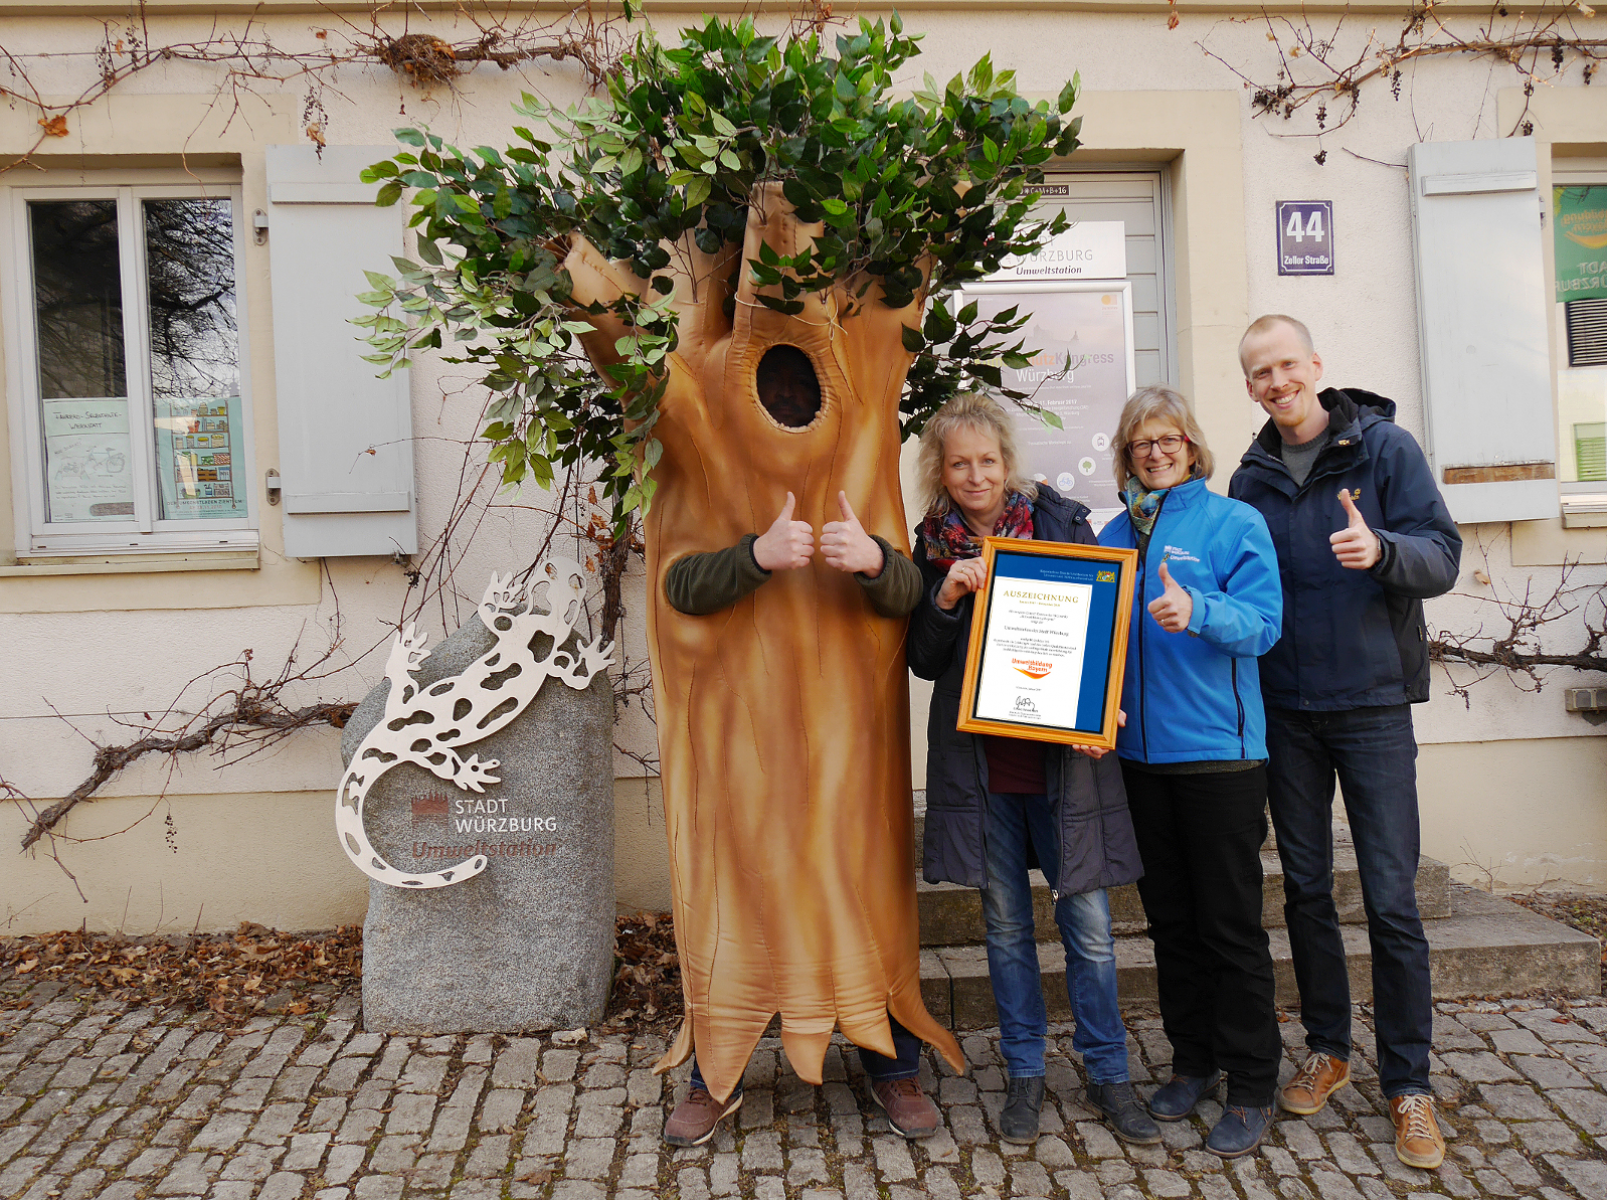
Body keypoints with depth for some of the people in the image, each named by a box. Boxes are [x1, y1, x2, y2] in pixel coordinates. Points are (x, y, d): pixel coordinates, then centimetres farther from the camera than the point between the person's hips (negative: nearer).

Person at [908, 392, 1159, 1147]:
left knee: (1088, 923, 5)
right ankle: (1024, 1074, 27)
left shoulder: (1063, 521, 0)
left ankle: (1107, 1073, 23)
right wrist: (948, 597, -14)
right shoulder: (932, 548, 5)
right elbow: (925, 662, 3)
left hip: (1063, 758, -1)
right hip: (979, 764, 1)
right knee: (1006, 923, 11)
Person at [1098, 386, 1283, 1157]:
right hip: (1140, 748, 5)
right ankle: (1193, 1061, 30)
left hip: (1218, 747, -5)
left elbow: (1263, 621, -13)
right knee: (1170, 918, 14)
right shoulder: (1113, 535, 11)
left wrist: (1196, 612, -32)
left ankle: (1251, 1086, 15)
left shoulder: (1233, 522, -2)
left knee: (1230, 921, 2)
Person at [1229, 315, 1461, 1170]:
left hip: (1373, 702, -3)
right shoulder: (1251, 479, 8)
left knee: (1392, 898, -2)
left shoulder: (1384, 447, -2)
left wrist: (1382, 549, -29)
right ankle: (1328, 1048, 27)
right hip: (1285, 710, 4)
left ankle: (1407, 1081, 13)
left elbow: (1442, 556, -9)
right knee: (1306, 889, 11)